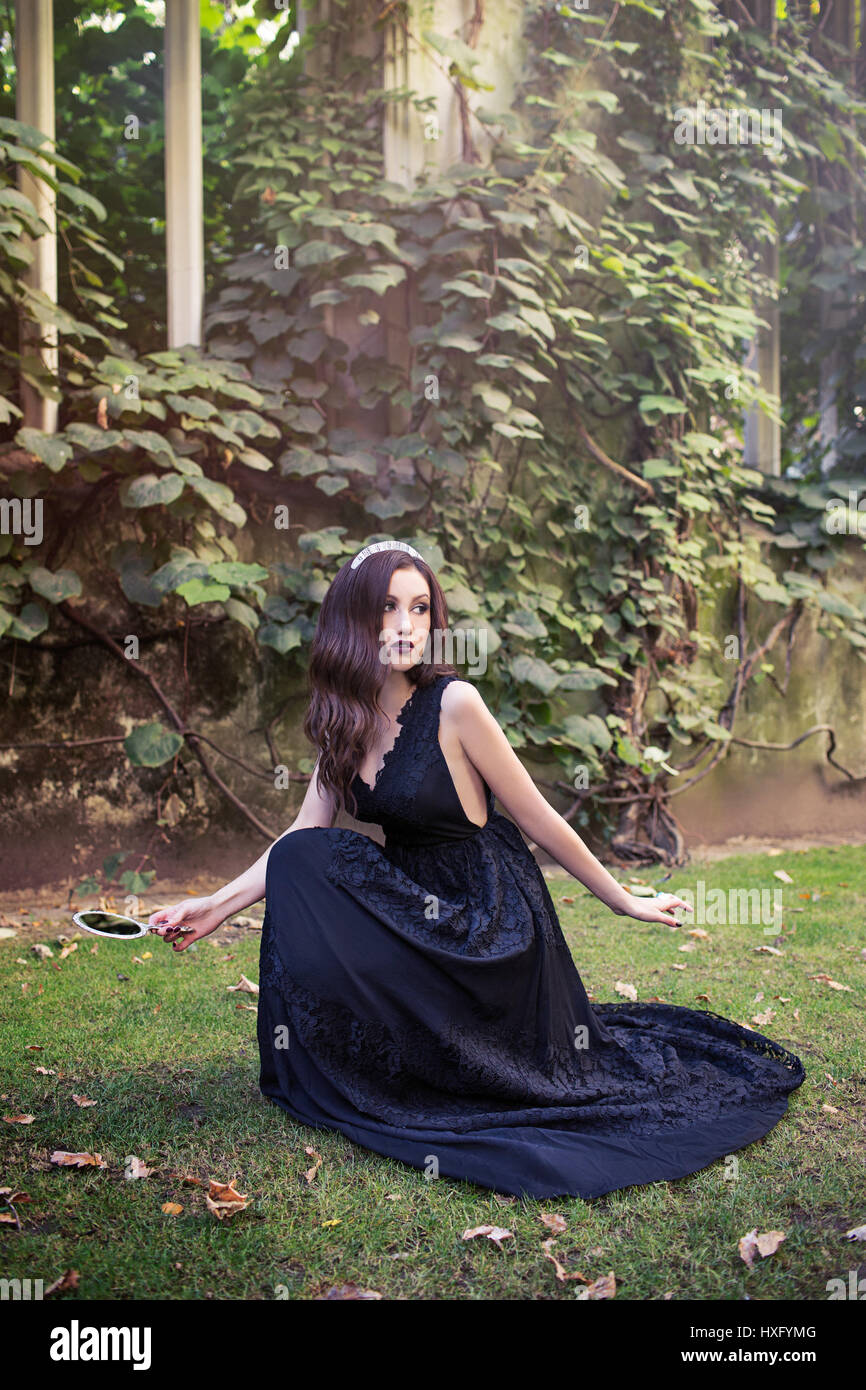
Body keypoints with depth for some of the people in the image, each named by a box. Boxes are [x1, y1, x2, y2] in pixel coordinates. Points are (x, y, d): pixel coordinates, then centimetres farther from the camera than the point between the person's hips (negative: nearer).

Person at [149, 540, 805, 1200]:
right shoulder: (346, 718, -1)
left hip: (490, 918, -6)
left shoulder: (452, 704, -20)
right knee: (302, 863, -12)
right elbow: (303, 836, 0)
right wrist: (218, 905, -10)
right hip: (419, 903, 6)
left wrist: (626, 901, -3)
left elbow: (540, 821, -12)